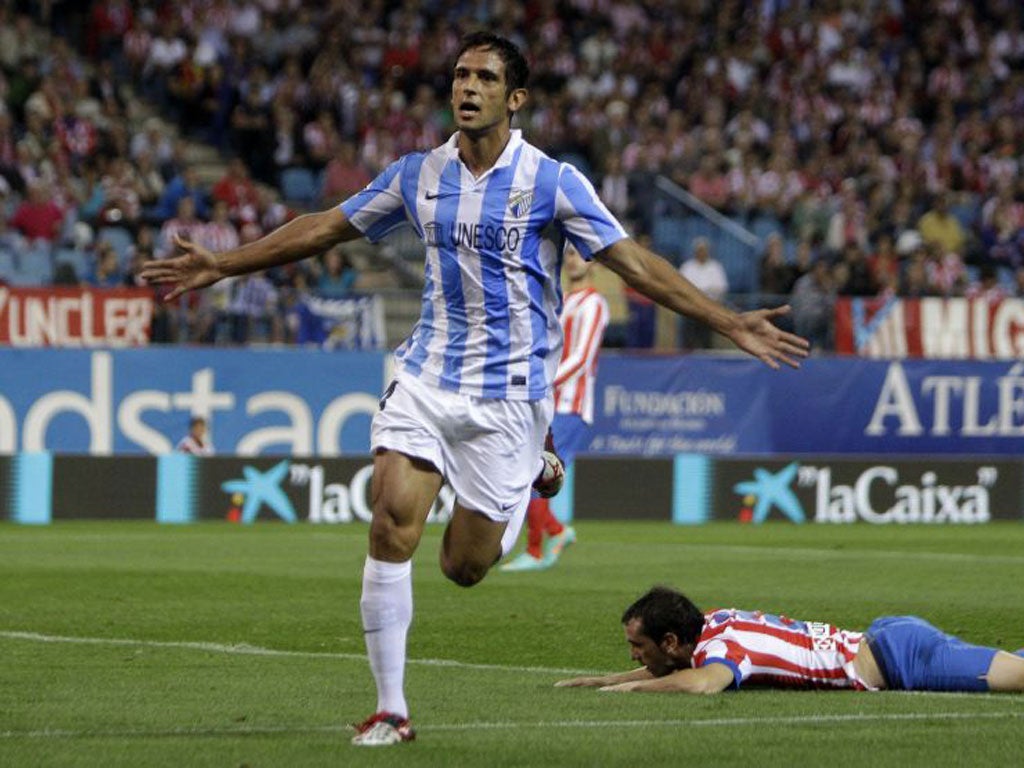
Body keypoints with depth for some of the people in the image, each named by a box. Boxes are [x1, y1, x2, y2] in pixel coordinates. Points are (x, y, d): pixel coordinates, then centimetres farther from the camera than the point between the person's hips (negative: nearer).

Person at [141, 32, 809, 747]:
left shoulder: (551, 181, -8)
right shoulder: (418, 175, 3)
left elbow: (634, 262, -9)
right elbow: (325, 228, 14)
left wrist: (730, 323, -17)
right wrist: (225, 264, 14)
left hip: (509, 393, -3)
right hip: (427, 375, 3)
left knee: (465, 566, 0)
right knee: (392, 522, -15)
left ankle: (534, 471, 34)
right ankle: (391, 710, -6)